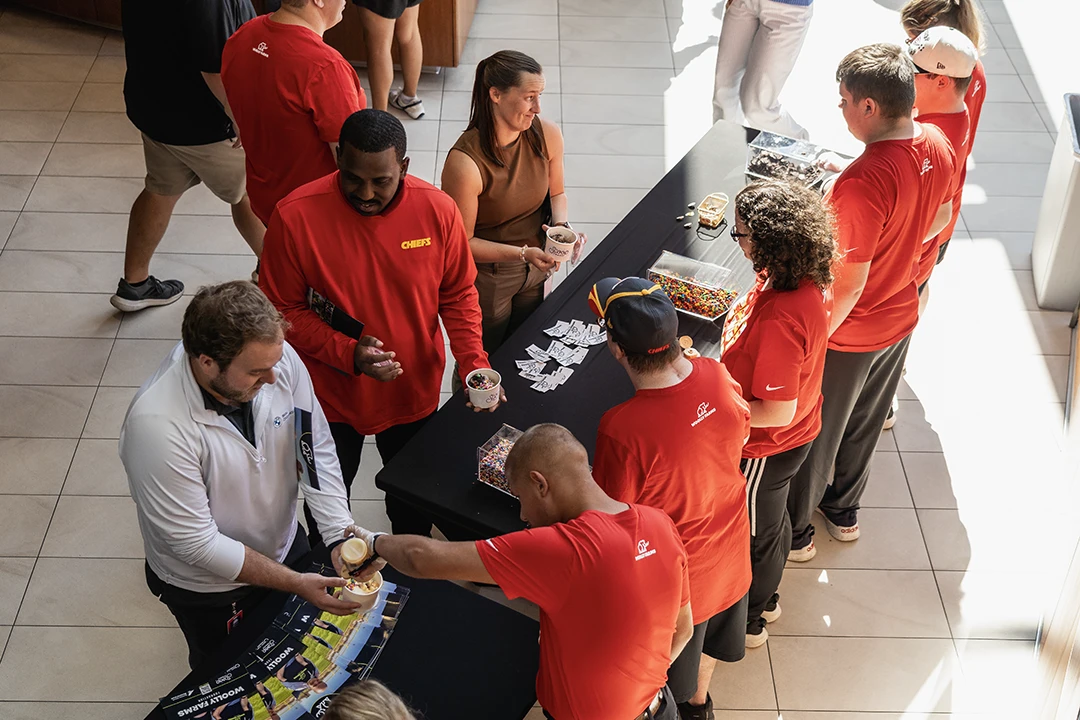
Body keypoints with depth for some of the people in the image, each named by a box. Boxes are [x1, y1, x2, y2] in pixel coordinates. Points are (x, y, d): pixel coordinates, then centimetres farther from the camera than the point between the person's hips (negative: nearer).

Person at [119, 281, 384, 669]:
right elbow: (195, 543, -30)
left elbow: (315, 449, -10)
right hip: (207, 590, -5)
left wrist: (341, 535, -21)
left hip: (285, 545, 5)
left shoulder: (276, 356, -23)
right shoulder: (156, 425, -38)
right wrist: (294, 583, -29)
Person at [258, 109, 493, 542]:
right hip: (329, 395, -2)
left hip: (413, 393, 2)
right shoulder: (296, 216, -24)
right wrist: (348, 353, -27)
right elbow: (283, 311, -14)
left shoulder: (438, 210, -18)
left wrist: (473, 364, -17)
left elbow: (458, 295, -3)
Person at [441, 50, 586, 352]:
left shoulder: (548, 135, -15)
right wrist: (523, 253, -31)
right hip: (487, 277, -5)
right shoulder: (464, 163, -32)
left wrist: (561, 225, -16)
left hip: (536, 270, 5)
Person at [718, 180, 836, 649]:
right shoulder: (804, 282, -11)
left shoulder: (779, 319, -39)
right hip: (797, 435, 8)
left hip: (765, 448, -8)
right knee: (771, 521, 30)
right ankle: (765, 598, 55)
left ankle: (747, 622, 43)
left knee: (754, 533, 18)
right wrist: (718, 372, 5)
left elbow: (777, 412, -32)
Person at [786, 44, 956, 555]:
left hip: (849, 335, -7)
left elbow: (848, 285, -30)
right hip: (900, 318, 8)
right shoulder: (938, 145, -11)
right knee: (865, 422, 28)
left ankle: (793, 532, 37)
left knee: (815, 434, 16)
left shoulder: (863, 182, -37)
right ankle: (844, 509, 51)